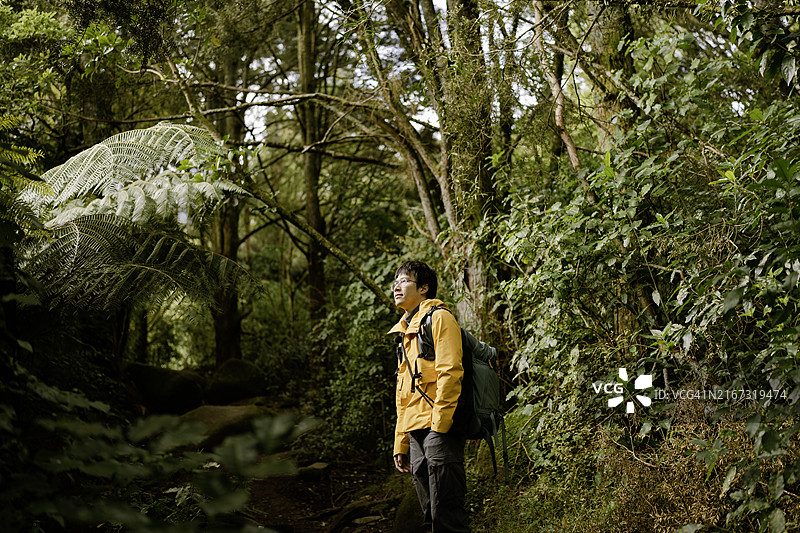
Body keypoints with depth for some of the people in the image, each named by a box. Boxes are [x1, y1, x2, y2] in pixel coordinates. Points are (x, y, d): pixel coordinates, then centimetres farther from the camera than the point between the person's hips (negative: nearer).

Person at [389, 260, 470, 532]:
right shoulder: (404, 331, 23)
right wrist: (401, 444, 20)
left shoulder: (439, 318, -3)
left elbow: (450, 372, -14)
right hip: (416, 433, 9)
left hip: (439, 430, -9)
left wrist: (440, 426, -20)